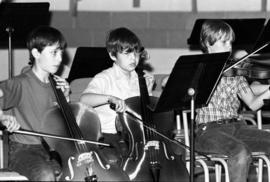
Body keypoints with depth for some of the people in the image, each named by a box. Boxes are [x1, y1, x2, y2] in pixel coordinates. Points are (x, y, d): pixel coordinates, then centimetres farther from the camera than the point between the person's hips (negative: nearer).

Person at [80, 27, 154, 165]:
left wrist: (147, 91, 6)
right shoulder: (104, 78, -7)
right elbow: (84, 99, -26)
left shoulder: (138, 79, 12)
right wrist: (110, 98, -40)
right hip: (108, 135, -5)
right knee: (112, 159, -33)